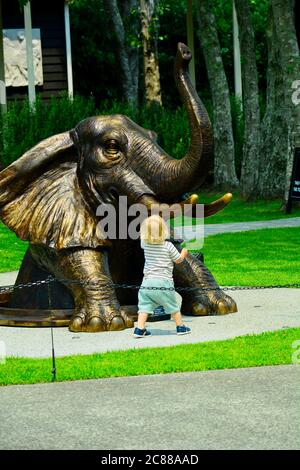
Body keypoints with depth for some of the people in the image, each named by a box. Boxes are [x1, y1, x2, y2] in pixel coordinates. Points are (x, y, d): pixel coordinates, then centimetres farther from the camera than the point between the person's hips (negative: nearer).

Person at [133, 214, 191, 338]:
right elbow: (178, 260, 3)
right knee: (173, 306, 12)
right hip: (164, 282, -2)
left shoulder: (145, 244, 0)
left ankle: (140, 328, -8)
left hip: (147, 282, 2)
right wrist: (184, 253, 24)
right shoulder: (168, 246, -9)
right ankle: (180, 326, 22)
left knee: (144, 306, 3)